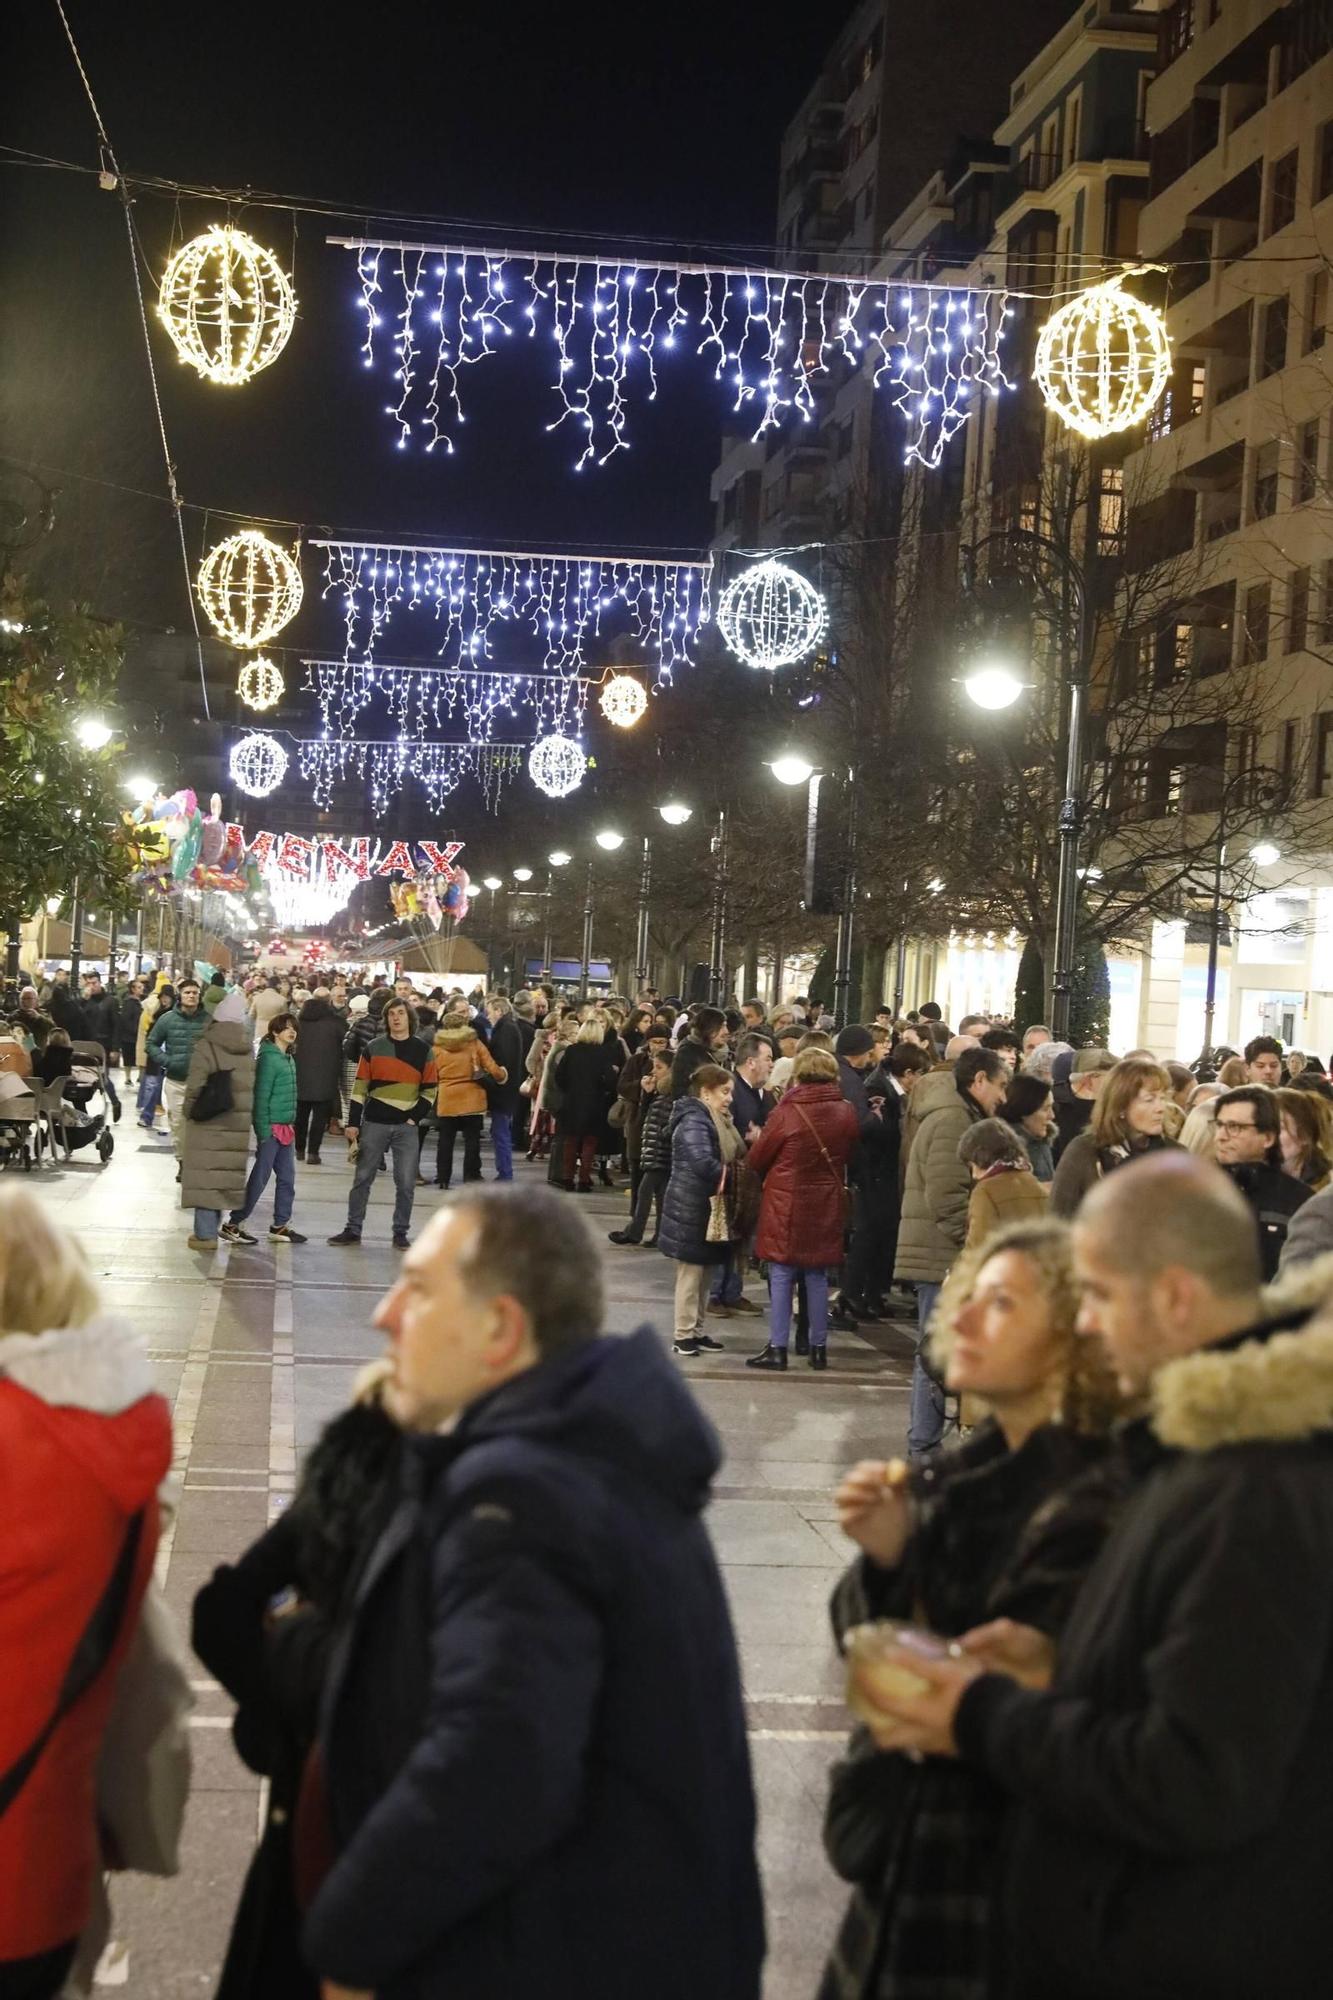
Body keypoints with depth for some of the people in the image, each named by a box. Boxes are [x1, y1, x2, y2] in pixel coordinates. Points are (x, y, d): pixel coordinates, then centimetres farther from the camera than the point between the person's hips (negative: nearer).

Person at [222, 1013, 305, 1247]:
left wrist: (291, 1125, 12)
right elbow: (261, 1096, -16)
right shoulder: (268, 1057, -13)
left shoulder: (288, 1057, 12)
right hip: (271, 1127, -8)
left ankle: (280, 1225, 19)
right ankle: (233, 1224, 5)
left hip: (286, 1128, 9)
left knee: (287, 1177, 11)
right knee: (260, 1177, -3)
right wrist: (263, 1130, -19)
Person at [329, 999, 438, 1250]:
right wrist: (353, 1122, -1)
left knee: (406, 1183, -1)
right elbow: (360, 1088, 4)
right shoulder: (374, 1047, 4)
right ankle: (353, 1229, 13)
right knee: (362, 1178, 5)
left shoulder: (423, 1050, 3)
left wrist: (415, 1117, -5)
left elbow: (430, 1090, 6)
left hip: (407, 1126, 0)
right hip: (374, 1124, 0)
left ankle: (401, 1233, 10)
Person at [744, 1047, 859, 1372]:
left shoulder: (787, 1113, -14)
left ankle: (778, 1347, 4)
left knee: (782, 1275, 3)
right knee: (818, 1277, 12)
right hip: (827, 1206, 4)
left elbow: (756, 1160, -5)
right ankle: (818, 1348, 17)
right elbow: (849, 1155, 9)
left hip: (786, 1203, -4)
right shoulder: (847, 1113, -3)